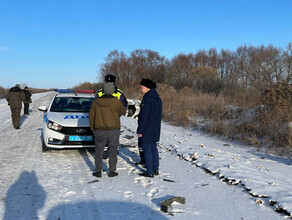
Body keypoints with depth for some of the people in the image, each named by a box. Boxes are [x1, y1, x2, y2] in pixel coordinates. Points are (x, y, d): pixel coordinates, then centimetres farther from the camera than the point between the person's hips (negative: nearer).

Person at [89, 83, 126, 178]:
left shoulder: (96, 102, -2)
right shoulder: (117, 102, -10)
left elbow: (91, 116, 4)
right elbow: (123, 112, 6)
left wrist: (93, 128, 15)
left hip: (100, 131, 2)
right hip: (113, 131, -1)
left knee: (99, 151, 12)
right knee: (113, 151, 9)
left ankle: (98, 171, 16)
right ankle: (112, 171, 13)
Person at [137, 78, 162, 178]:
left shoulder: (147, 99, -19)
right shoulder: (157, 98, 10)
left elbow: (144, 116, -20)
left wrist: (140, 130, -15)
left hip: (146, 130, -9)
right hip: (156, 129, 9)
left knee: (147, 150, 0)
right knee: (153, 148, 17)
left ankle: (149, 172, 6)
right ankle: (156, 169, 25)